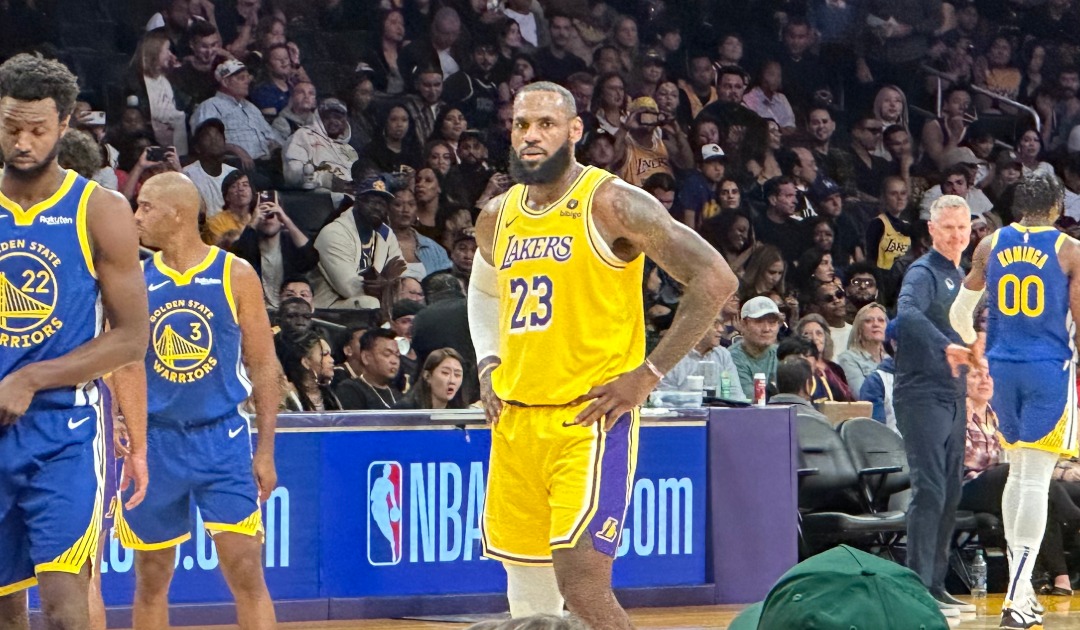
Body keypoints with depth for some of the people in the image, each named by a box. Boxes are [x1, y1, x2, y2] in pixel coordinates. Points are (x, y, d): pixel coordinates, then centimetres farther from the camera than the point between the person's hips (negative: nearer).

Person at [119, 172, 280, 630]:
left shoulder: (236, 276, -2)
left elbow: (263, 366, 1)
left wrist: (265, 450, -4)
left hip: (222, 440, -3)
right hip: (155, 442, 3)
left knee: (245, 571, -9)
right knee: (151, 577, 9)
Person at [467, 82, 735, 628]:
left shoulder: (611, 204, -9)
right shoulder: (497, 217, 12)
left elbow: (714, 279, -12)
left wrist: (649, 373, -13)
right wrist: (487, 365, 15)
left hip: (590, 419, -7)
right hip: (516, 418, 7)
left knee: (581, 581, -16)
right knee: (526, 584, 9)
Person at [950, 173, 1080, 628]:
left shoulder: (991, 245, 5)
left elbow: (959, 314, 12)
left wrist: (971, 344, 32)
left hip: (1002, 367, 4)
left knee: (1018, 473, 20)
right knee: (1035, 480, -6)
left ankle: (1019, 584, 22)